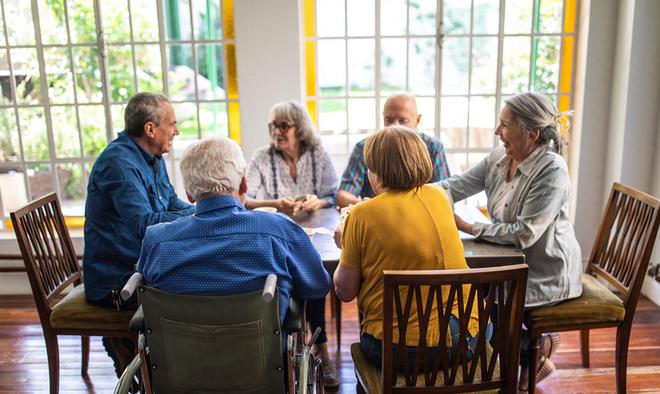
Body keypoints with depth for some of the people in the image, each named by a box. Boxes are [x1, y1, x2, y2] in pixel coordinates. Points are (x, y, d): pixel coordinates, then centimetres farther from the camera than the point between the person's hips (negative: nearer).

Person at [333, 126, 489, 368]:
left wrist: (345, 247, 14)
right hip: (463, 339, 3)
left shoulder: (363, 215, -12)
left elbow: (345, 292, -4)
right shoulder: (439, 197, 0)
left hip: (393, 347, -2)